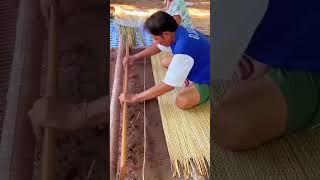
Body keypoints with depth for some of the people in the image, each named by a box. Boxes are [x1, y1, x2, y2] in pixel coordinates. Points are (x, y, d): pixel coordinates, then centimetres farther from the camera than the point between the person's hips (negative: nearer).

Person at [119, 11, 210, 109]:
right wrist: (135, 57, 6)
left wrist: (134, 97, -27)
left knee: (182, 101, -34)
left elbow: (169, 85, -34)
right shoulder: (177, 31, -9)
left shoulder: (183, 49, -37)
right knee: (165, 62, 10)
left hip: (207, 80, -8)